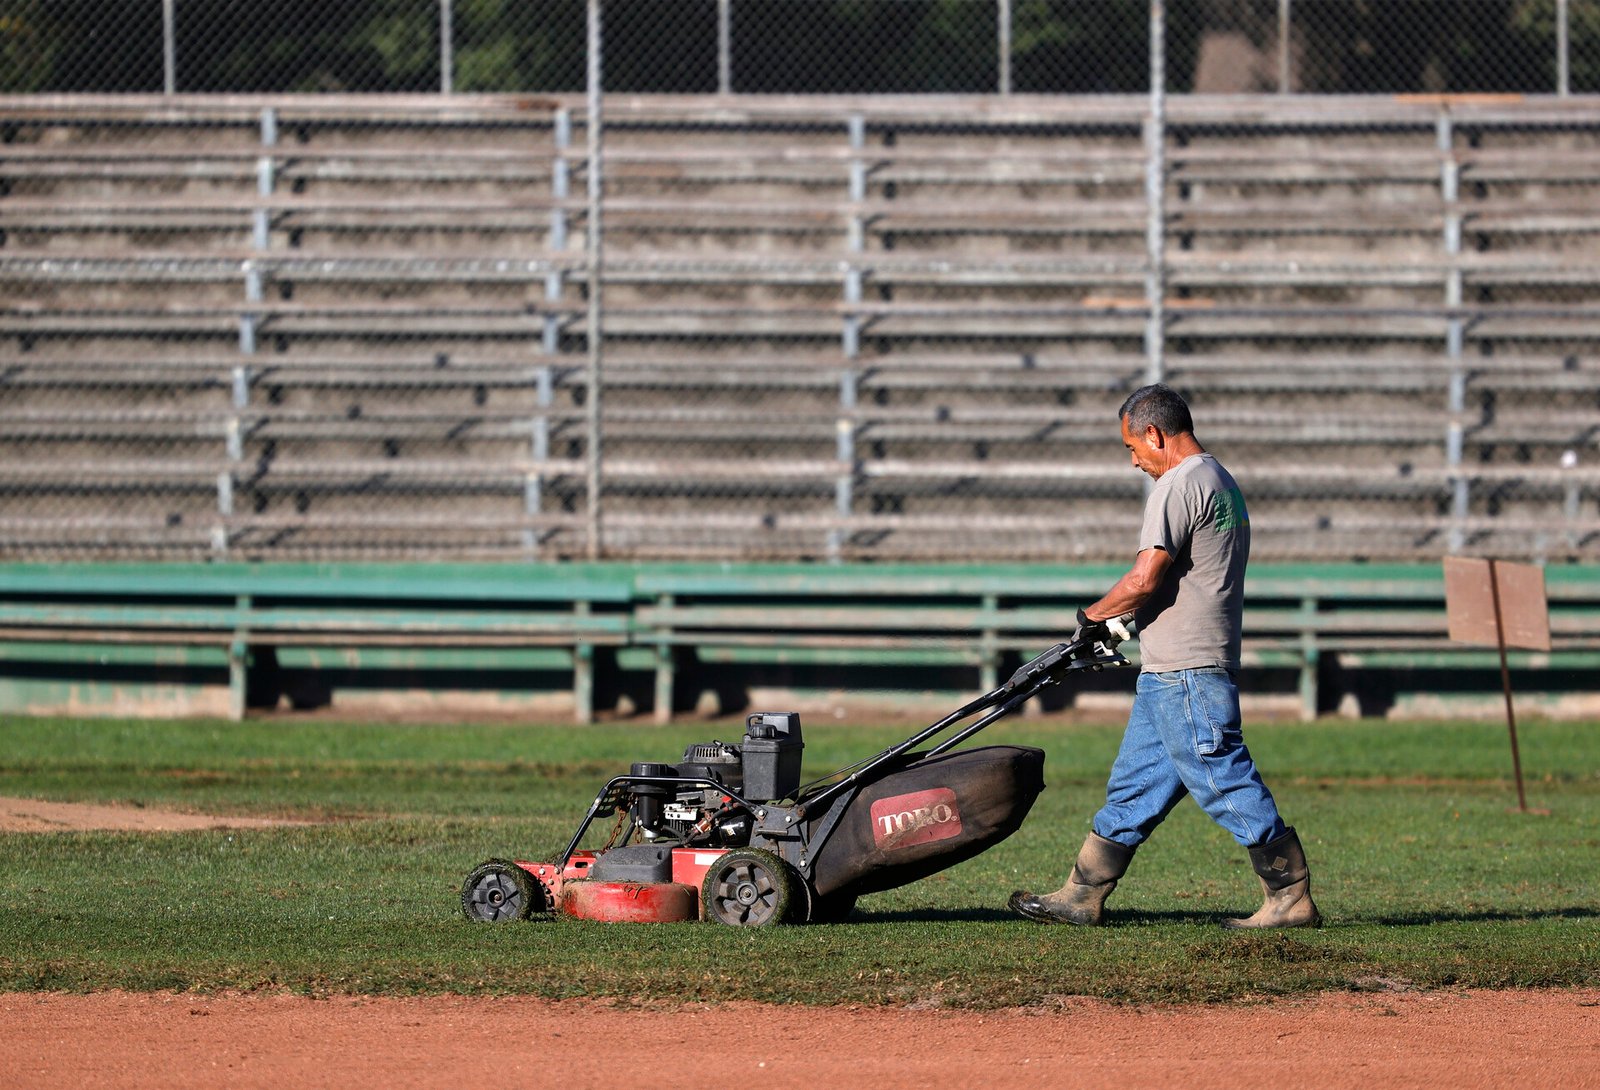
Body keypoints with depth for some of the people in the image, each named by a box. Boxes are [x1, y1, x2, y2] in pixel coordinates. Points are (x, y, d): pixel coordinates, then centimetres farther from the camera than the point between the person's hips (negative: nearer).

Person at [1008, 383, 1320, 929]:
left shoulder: (1179, 485, -13)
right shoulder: (1222, 484, 19)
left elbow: (1144, 580, -19)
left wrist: (1093, 615, -3)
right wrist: (1123, 620, 21)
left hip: (1183, 673, -11)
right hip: (1171, 676, 11)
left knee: (1225, 783, -8)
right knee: (1134, 786, 12)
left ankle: (1291, 899, -5)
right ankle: (1080, 898, 16)